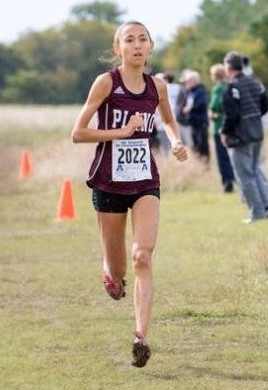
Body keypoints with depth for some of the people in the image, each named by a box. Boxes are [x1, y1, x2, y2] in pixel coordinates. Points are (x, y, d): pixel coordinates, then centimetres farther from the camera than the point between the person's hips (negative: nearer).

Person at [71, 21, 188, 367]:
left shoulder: (157, 86, 2)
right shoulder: (106, 82, -9)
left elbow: (168, 120, 24)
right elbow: (78, 133, -10)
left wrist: (176, 142, 3)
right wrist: (122, 131, -19)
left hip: (145, 182, 2)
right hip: (109, 182, -2)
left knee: (143, 256, -17)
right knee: (117, 269, 9)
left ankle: (141, 338, -22)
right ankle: (110, 274, 48)